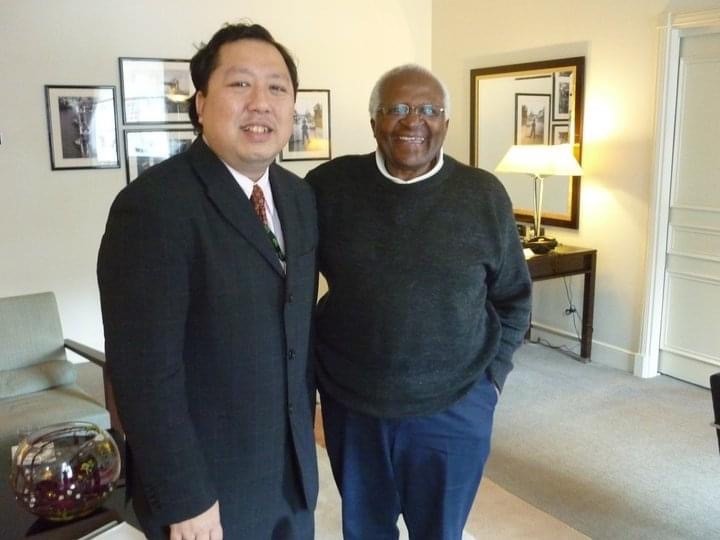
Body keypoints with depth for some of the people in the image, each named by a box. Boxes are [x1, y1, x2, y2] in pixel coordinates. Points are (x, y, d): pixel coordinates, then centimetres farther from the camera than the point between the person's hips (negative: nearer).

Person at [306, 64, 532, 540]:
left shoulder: (484, 195, -6)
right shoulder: (328, 187, -7)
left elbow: (514, 298, 4)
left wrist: (491, 376, 1)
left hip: (454, 410, 0)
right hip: (351, 405, 1)